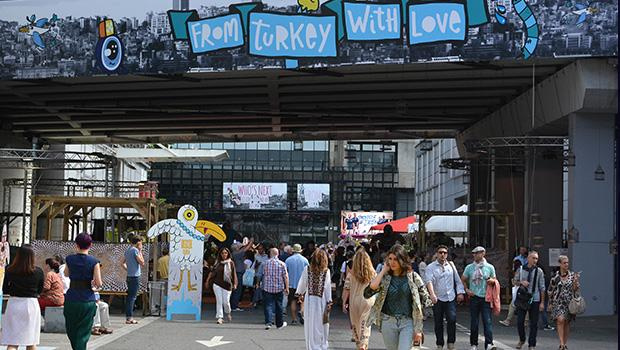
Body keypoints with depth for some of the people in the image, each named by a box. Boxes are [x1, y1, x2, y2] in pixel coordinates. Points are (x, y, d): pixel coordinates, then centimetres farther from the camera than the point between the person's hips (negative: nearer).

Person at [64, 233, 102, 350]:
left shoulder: (70, 259, -1)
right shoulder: (94, 262, -8)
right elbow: (99, 284, -11)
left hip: (71, 300, 2)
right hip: (87, 301, -2)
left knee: (71, 331, 20)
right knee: (83, 334, 5)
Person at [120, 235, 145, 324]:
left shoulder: (127, 250, 14)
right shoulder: (135, 250, -13)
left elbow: (122, 263, 18)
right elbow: (142, 263, -12)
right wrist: (140, 251, -7)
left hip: (129, 276, 9)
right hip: (135, 276, -9)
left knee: (130, 297, 13)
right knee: (132, 297, -6)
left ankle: (128, 317, 17)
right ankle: (129, 318, -5)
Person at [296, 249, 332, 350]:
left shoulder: (307, 269, -5)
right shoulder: (326, 271, -6)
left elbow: (302, 283, 4)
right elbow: (328, 288, -4)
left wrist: (299, 294, 21)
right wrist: (329, 302, 1)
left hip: (309, 300, 0)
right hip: (322, 301, 0)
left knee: (311, 325, 8)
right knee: (322, 325, 10)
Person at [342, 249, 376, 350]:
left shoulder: (351, 273, -6)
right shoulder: (373, 274, -3)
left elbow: (346, 289, -7)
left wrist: (344, 303, 0)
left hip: (354, 301, 0)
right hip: (368, 301, 0)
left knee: (355, 324, 16)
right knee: (365, 324, 2)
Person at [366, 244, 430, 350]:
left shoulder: (413, 277, -1)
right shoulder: (385, 277, 3)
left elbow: (425, 299, 2)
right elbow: (370, 289, -15)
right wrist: (383, 271, -7)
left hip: (408, 322, -2)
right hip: (388, 321, 3)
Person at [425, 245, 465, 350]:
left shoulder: (451, 265, 10)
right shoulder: (431, 267, -2)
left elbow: (457, 280, 15)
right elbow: (429, 281, -18)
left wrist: (460, 292, 4)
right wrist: (432, 294, -33)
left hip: (451, 298, 2)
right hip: (437, 299, -1)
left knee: (452, 319, -13)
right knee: (438, 323, 5)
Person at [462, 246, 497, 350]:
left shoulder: (490, 267, 5)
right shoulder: (469, 267, 6)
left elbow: (495, 280, 13)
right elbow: (463, 280, 17)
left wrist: (492, 281, -10)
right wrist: (466, 289, 3)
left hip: (486, 298, -1)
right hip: (474, 297, 1)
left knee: (487, 321, -10)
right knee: (474, 322, 6)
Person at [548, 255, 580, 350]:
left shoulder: (572, 275, 4)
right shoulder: (555, 276, 1)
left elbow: (575, 289, 3)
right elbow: (550, 290, 10)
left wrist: (576, 281, -14)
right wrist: (550, 303, 10)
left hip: (569, 302, 2)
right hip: (558, 301, -2)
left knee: (567, 323, 6)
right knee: (560, 320, -20)